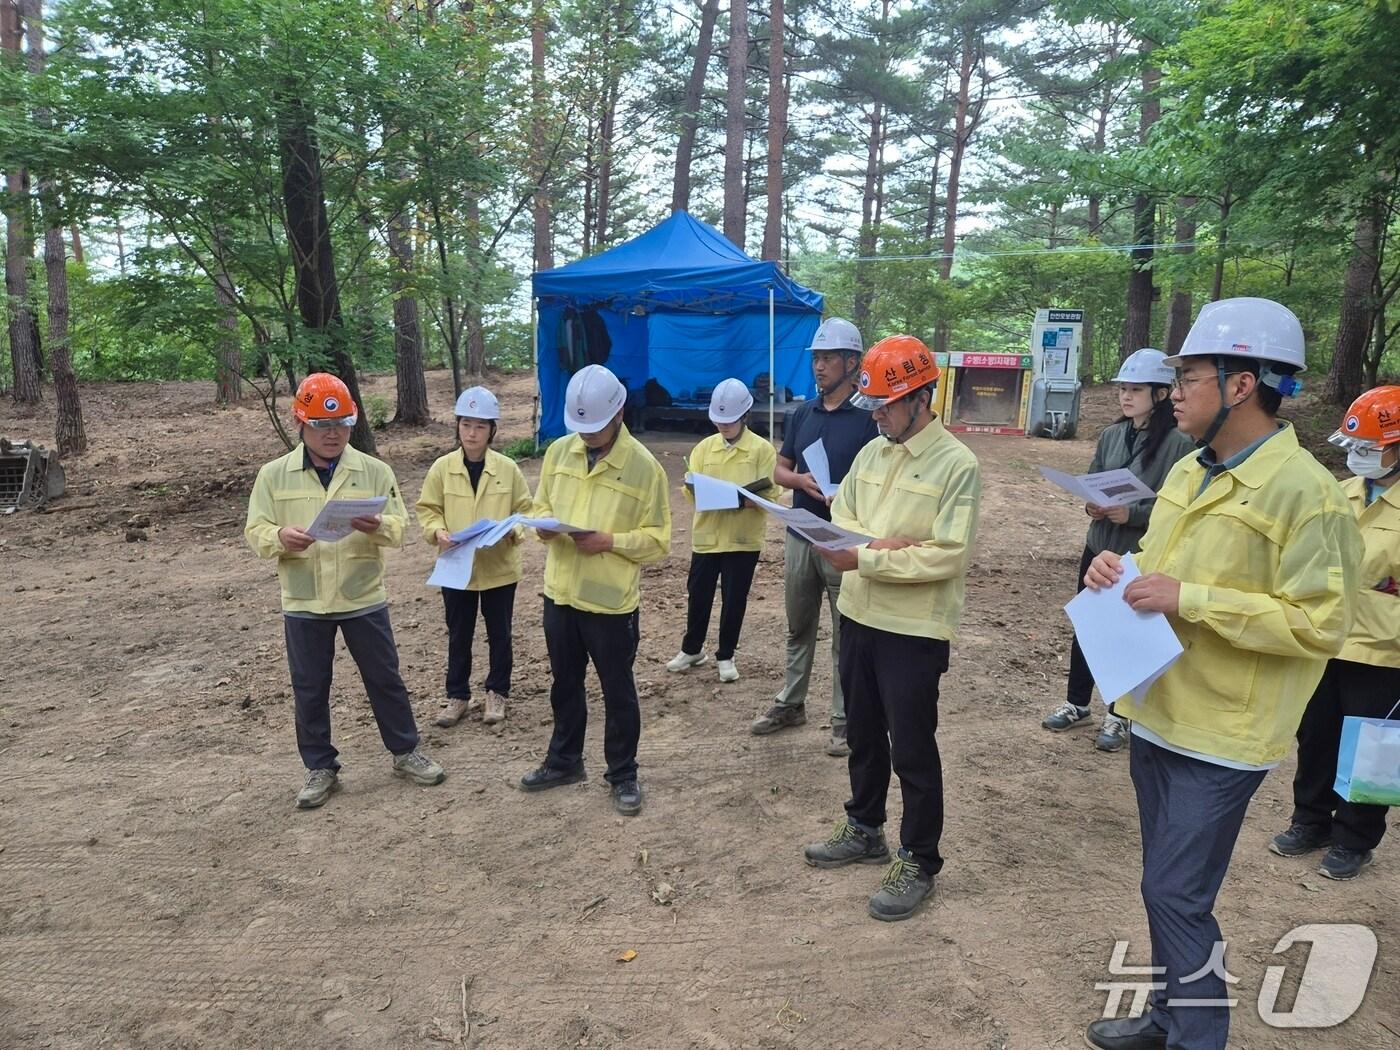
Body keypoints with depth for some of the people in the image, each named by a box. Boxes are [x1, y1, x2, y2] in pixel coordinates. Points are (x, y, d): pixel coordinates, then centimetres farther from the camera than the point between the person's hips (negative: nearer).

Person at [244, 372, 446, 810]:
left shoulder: (374, 471, -1)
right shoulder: (273, 474, 0)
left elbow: (399, 527, -5)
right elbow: (254, 531, -1)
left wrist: (378, 526, -28)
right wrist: (281, 537, -24)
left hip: (363, 599, 0)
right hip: (303, 604, 1)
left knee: (385, 679, 10)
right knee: (309, 690, 10)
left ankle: (406, 753, 27)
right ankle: (320, 769, 26)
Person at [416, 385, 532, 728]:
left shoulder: (508, 468, -5)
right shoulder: (442, 468, -3)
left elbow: (524, 509, 2)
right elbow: (427, 509, 2)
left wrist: (513, 531, -17)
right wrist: (438, 532, -16)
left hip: (499, 568, 0)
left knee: (499, 634, 12)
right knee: (458, 636, 13)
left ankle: (498, 693, 29)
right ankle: (457, 695, 27)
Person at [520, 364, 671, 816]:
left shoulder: (644, 466, -12)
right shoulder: (558, 452, 2)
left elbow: (658, 540, -10)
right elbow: (541, 505, 12)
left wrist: (610, 541, -24)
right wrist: (543, 525, -11)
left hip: (611, 600, -5)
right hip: (560, 592, 5)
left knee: (618, 691, 10)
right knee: (565, 683, 21)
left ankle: (623, 776, 27)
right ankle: (564, 761, 40)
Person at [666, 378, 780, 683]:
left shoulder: (762, 449, -4)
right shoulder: (704, 447, 6)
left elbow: (770, 495, -9)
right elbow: (690, 488, 3)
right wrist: (698, 491, -19)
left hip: (743, 538, -3)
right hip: (707, 534, 3)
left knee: (734, 600, 7)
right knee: (698, 594, 12)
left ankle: (726, 656, 24)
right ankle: (692, 648, 32)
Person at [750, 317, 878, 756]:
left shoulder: (868, 417, -9)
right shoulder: (802, 414, 8)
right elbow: (780, 470, 12)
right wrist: (801, 480, -10)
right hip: (800, 536, 6)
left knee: (846, 636, 6)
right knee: (798, 628, 18)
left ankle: (844, 720, 19)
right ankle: (790, 703, 33)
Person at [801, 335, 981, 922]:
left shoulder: (956, 464, -14)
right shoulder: (871, 453, 7)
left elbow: (947, 556, -21)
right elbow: (839, 519, 5)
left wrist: (863, 559, -23)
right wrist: (879, 542, -15)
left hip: (915, 629, -7)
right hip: (860, 617, 7)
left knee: (912, 750, 5)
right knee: (862, 735, 20)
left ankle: (919, 863, 23)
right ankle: (864, 831, 39)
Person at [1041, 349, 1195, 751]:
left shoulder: (1179, 443, -12)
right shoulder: (1111, 435, 4)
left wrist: (1131, 514, -26)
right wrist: (1091, 505, -9)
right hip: (1099, 547, 5)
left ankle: (1119, 716, 26)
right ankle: (1077, 704, 32)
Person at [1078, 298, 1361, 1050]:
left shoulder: (1304, 492, -18)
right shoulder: (1189, 472, 7)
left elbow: (1318, 625, -20)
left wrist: (1189, 600, -25)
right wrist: (1123, 568, -2)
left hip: (1219, 734, -8)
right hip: (1157, 713, 8)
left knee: (1177, 896, 0)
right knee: (1167, 888, 20)